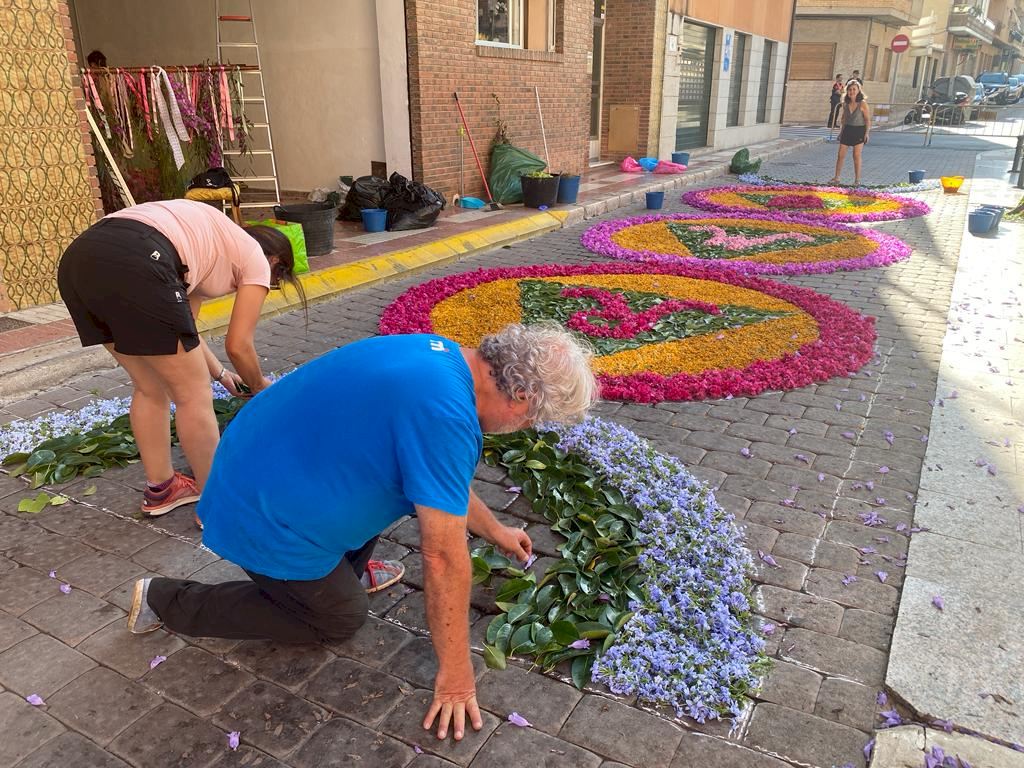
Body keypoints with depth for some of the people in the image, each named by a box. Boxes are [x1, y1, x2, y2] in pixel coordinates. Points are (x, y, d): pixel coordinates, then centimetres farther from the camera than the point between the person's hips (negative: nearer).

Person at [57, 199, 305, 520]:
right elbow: (239, 346, 13)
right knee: (194, 395, 6)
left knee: (149, 387, 24)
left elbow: (180, 326, 39)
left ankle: (160, 488, 36)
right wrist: (260, 386, 32)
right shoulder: (256, 260, 15)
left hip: (78, 259, 9)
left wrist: (220, 373, 48)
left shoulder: (213, 240, 36)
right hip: (134, 264, -9)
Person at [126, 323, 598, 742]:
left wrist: (493, 530, 28)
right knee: (340, 618, 14)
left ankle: (342, 566, 26)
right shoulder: (445, 414, -29)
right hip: (263, 518, -9)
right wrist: (455, 673, -10)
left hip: (256, 473, 9)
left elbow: (443, 474, 17)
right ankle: (170, 603, 16)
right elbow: (444, 558, -23)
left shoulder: (440, 357, 0)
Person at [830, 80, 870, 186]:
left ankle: (857, 179, 8)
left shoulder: (862, 103, -9)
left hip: (859, 131, -4)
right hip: (847, 130, 4)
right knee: (841, 155, 1)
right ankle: (836, 178, 8)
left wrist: (867, 133, -13)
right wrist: (841, 131, 15)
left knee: (857, 156, -1)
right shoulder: (845, 103, 4)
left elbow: (867, 120, -7)